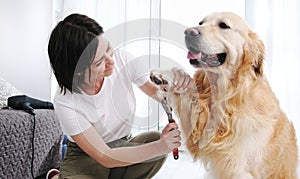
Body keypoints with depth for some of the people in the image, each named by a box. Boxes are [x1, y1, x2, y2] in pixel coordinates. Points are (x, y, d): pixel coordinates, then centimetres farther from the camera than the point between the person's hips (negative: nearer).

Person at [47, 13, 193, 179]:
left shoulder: (122, 60, -17)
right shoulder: (65, 102, -26)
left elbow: (157, 92, -3)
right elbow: (105, 157, -24)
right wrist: (159, 147, -33)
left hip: (124, 146, 4)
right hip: (86, 158, -3)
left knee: (155, 139, -26)